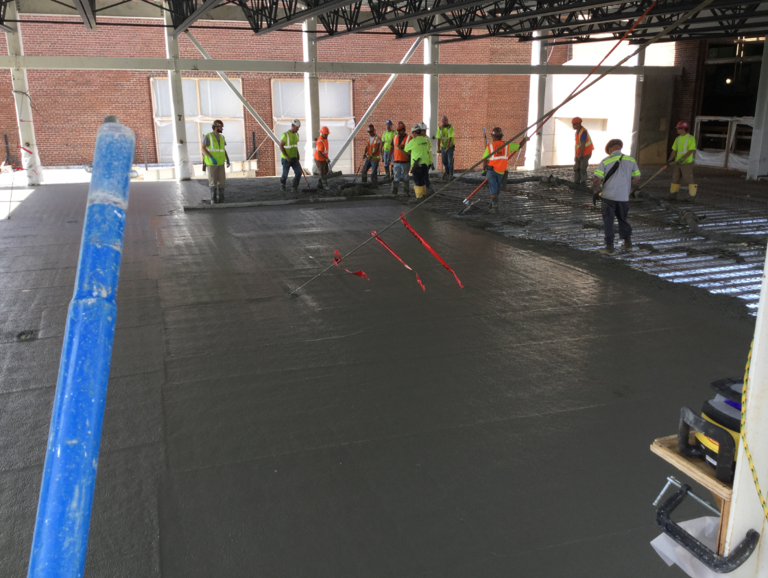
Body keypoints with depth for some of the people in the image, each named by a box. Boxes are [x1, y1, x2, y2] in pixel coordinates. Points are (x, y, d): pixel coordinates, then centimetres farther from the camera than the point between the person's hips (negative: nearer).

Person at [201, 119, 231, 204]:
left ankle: (220, 199, 10)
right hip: (211, 163, -5)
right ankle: (213, 200, 7)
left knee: (222, 181, 0)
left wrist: (227, 159, -1)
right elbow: (202, 148, -15)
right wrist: (211, 157, -25)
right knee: (213, 182, -4)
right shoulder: (208, 136, -11)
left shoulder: (221, 137, 9)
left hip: (220, 163, 5)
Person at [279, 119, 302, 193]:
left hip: (294, 158, 6)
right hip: (286, 159, -6)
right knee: (285, 174, 5)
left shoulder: (296, 134, 7)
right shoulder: (285, 135, -16)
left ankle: (294, 187, 6)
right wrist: (287, 157, -19)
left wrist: (298, 155, 12)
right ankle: (282, 185, 32)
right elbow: (281, 146, -15)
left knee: (298, 172, -7)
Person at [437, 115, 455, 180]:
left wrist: (447, 148, -32)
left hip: (450, 146, -4)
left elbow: (450, 138, -25)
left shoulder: (451, 127, -18)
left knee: (450, 161, -9)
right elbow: (439, 138, -10)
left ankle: (450, 175, 2)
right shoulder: (440, 128, -6)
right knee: (444, 161, 7)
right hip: (443, 146, 4)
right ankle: (447, 173, 27)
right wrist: (438, 148, -20)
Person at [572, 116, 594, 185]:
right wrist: (576, 155, 7)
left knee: (582, 169, -6)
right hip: (580, 154, 9)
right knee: (576, 169, 6)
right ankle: (576, 184, 10)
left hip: (585, 154, -9)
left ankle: (583, 184, 1)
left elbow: (583, 145, -23)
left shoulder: (583, 132, -21)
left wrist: (580, 155, -18)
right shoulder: (577, 131, 9)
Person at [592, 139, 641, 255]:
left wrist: (595, 192, 3)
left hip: (609, 196, -3)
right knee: (623, 219, 21)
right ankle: (628, 242, 27)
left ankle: (609, 247, 8)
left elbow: (597, 179, -12)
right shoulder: (631, 160, 2)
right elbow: (637, 177, 10)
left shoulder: (605, 161, -8)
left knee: (608, 221, 6)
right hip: (624, 196, 3)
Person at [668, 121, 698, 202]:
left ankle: (692, 196, 4)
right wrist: (670, 160, 1)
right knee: (675, 178, 9)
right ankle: (673, 195, 16)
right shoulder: (678, 139, 11)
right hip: (677, 163, 7)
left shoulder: (691, 138, -9)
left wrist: (682, 158, -23)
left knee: (688, 179, -4)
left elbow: (691, 151, -16)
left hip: (687, 163, -7)